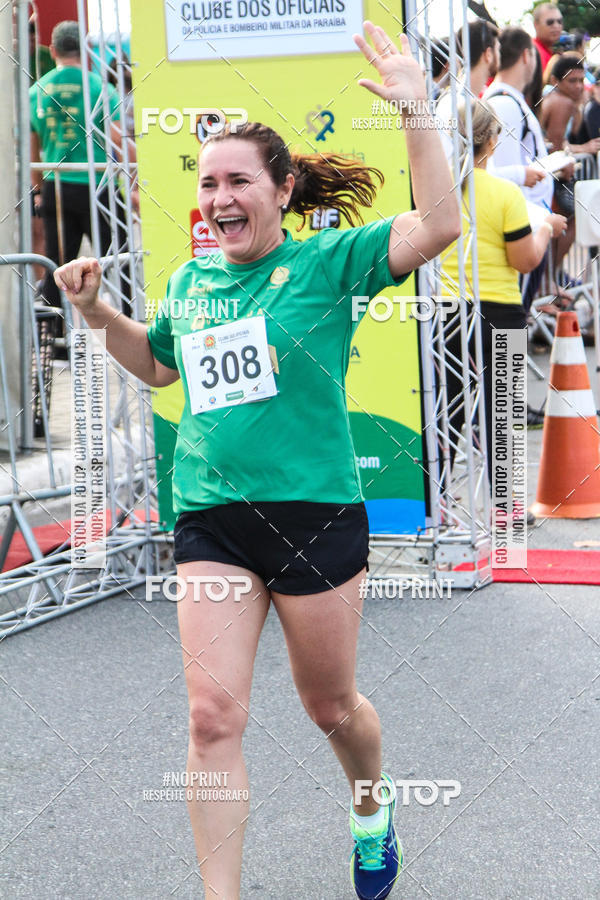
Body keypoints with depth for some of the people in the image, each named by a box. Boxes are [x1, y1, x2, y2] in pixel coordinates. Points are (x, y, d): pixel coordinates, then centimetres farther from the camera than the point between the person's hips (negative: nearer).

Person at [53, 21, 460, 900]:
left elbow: (438, 225, -18)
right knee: (213, 714, -7)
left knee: (331, 707, 14)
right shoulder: (189, 281, 11)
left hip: (314, 513, -3)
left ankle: (373, 806, 47)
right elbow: (157, 364, 31)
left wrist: (416, 112, -24)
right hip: (211, 521, 4)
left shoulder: (327, 260, -4)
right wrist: (96, 310, 17)